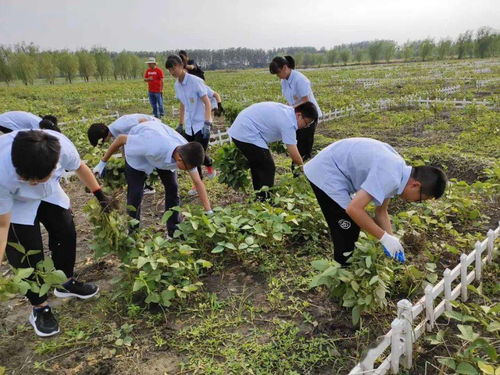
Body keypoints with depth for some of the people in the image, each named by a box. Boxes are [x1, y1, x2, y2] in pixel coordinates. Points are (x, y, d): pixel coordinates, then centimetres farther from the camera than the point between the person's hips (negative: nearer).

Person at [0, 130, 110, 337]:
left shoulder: (62, 146, -38)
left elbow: (79, 167, -12)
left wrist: (100, 196, 2)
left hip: (49, 193, 4)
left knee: (66, 234, 10)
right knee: (28, 255, -6)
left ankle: (67, 283, 36)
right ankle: (39, 308, 17)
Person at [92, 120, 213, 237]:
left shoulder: (187, 154, -30)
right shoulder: (155, 147, -46)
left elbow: (198, 182, -21)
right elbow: (121, 138, -32)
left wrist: (209, 212, -22)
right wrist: (102, 163, -19)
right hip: (138, 151, -4)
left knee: (172, 188, -2)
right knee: (135, 193, -7)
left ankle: (173, 229, 12)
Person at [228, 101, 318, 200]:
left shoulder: (287, 111, 9)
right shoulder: (288, 122, -19)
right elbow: (294, 155, -17)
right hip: (247, 135, -11)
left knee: (257, 165, 22)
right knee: (268, 169, -4)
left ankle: (259, 198, 34)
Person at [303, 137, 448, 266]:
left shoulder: (399, 171, 5)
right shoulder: (390, 177, -26)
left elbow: (381, 211, 13)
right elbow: (354, 209, -31)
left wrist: (392, 240, 5)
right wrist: (385, 237, -20)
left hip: (329, 170, 10)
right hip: (326, 173, -10)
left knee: (352, 226, 20)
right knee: (347, 234, -3)